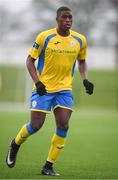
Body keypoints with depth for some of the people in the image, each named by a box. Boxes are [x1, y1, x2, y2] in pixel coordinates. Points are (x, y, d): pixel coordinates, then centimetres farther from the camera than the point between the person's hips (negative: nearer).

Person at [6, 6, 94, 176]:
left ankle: (48, 166, 2)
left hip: (64, 89, 3)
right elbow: (30, 60, -2)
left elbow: (82, 61, 18)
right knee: (35, 125, -5)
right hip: (43, 88, -3)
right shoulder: (44, 37, -9)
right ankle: (15, 144, 28)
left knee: (63, 126, -10)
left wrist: (85, 80, 1)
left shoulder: (80, 40, 2)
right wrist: (37, 82, -15)